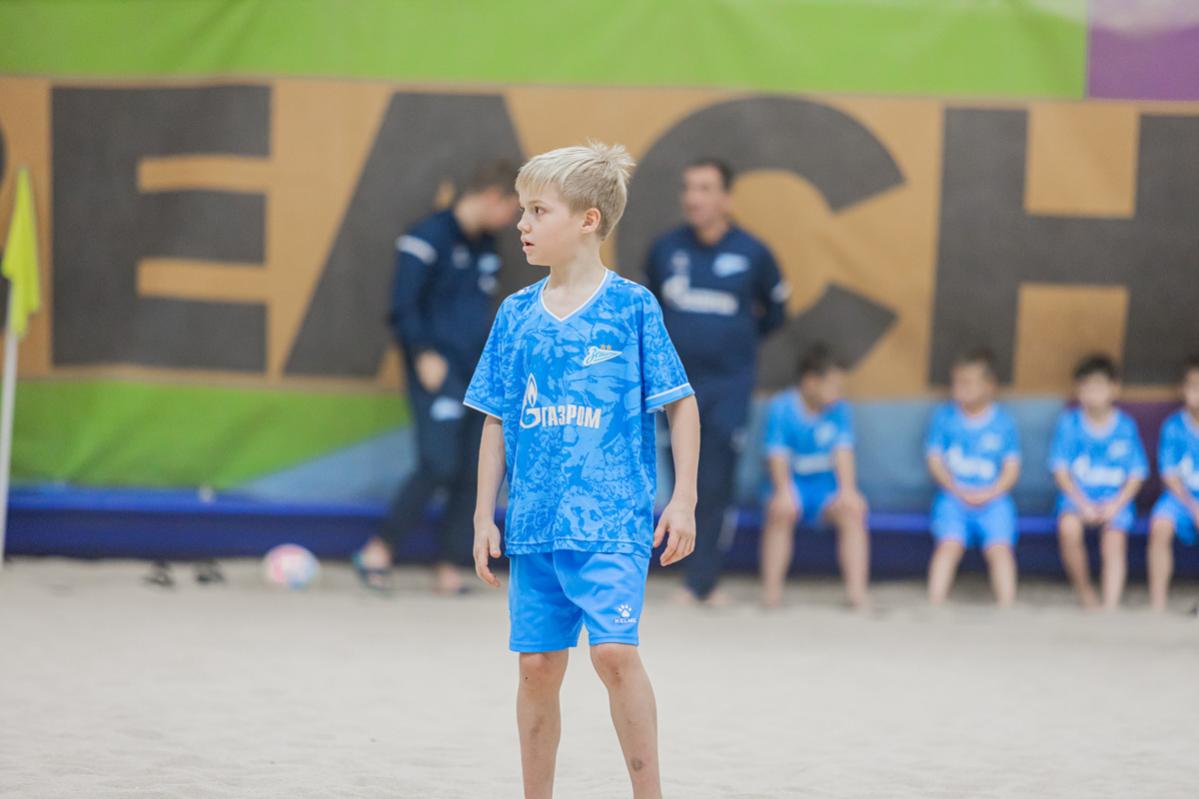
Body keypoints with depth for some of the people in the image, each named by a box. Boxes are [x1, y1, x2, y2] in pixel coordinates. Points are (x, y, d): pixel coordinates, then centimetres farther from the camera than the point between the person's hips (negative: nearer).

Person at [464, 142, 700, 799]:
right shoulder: (516, 315, 8)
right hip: (534, 522, 4)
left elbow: (681, 404, 0)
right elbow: (497, 423, 13)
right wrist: (485, 515, 9)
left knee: (614, 648, -17)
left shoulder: (632, 306, -3)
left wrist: (683, 500, -5)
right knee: (538, 664, 6)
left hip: (611, 518, -4)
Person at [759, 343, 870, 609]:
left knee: (853, 509, -29)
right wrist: (783, 491, -31)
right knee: (781, 510, -35)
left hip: (826, 485, 2)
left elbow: (843, 451, -9)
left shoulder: (839, 410, 3)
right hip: (792, 483, -2)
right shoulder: (781, 407, -4)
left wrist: (847, 489, -26)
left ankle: (857, 589, -32)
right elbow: (777, 455, -13)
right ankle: (771, 588, -28)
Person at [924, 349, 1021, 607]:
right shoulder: (945, 416, 8)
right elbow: (935, 460, 6)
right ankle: (934, 606, -27)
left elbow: (1012, 468, 7)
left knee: (1000, 548, -23)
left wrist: (991, 493, -11)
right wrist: (958, 490, -9)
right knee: (949, 544, -25)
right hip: (953, 497, 0)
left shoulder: (1003, 422, 7)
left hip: (993, 499, 0)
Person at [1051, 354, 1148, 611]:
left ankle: (1110, 606, -31)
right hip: (1078, 495, 0)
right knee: (1068, 527, -31)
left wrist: (1117, 504, -13)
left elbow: (1137, 474, 2)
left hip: (1115, 499, 0)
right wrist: (1083, 505, -13)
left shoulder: (1126, 426, 0)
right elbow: (1060, 469, -2)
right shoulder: (1070, 422, -1)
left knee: (1115, 542, -27)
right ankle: (1085, 595, -14)